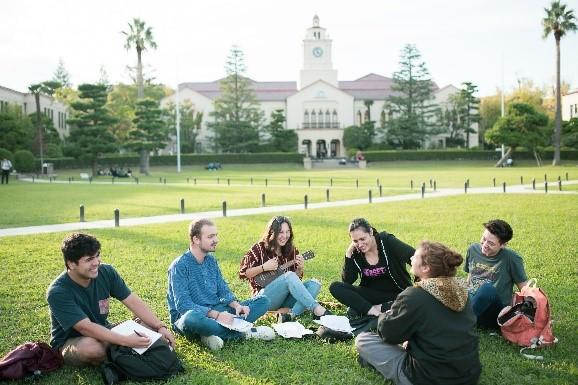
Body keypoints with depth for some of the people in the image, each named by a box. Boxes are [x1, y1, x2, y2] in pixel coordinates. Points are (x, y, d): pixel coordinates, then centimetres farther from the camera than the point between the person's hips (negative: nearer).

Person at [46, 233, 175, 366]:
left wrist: (160, 327, -21)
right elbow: (86, 328, -33)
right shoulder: (58, 292, -25)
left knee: (150, 327, -12)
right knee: (92, 348, -39)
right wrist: (126, 341, -41)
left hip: (103, 332, 5)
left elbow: (134, 302, -9)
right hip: (69, 342, -5)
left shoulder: (106, 272, -10)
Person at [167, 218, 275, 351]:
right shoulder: (180, 266, -13)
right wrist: (216, 315, -30)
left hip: (216, 311, 7)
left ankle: (215, 333, -22)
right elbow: (183, 305, -21)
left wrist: (236, 305, -8)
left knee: (263, 301, -3)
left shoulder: (211, 260, 10)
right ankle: (243, 332, -25)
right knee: (191, 318, -44)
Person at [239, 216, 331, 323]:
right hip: (265, 298, -5)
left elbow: (297, 278, 15)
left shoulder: (291, 251, 11)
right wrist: (264, 267, -15)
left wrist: (300, 268, -5)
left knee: (315, 284, -17)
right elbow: (242, 273, -6)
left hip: (286, 298, 6)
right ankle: (317, 310, -39)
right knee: (289, 276, -31)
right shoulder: (259, 249, -2)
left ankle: (290, 315, -37)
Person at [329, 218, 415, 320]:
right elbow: (347, 281, -7)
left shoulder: (387, 241, -14)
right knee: (335, 287, -17)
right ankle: (372, 310, -25)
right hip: (372, 295, 4)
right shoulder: (356, 253, -2)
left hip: (396, 295, -3)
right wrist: (348, 254, -15)